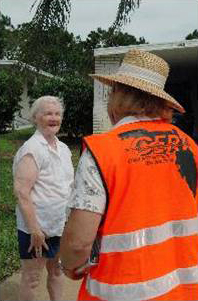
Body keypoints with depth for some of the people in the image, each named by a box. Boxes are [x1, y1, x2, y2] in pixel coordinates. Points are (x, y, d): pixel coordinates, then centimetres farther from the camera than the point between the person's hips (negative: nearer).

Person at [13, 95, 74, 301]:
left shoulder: (63, 148, 7)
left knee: (57, 271, 22)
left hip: (61, 225, 7)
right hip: (37, 227, -7)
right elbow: (21, 192, -22)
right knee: (31, 278, 8)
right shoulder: (31, 149, -17)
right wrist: (35, 229, -22)